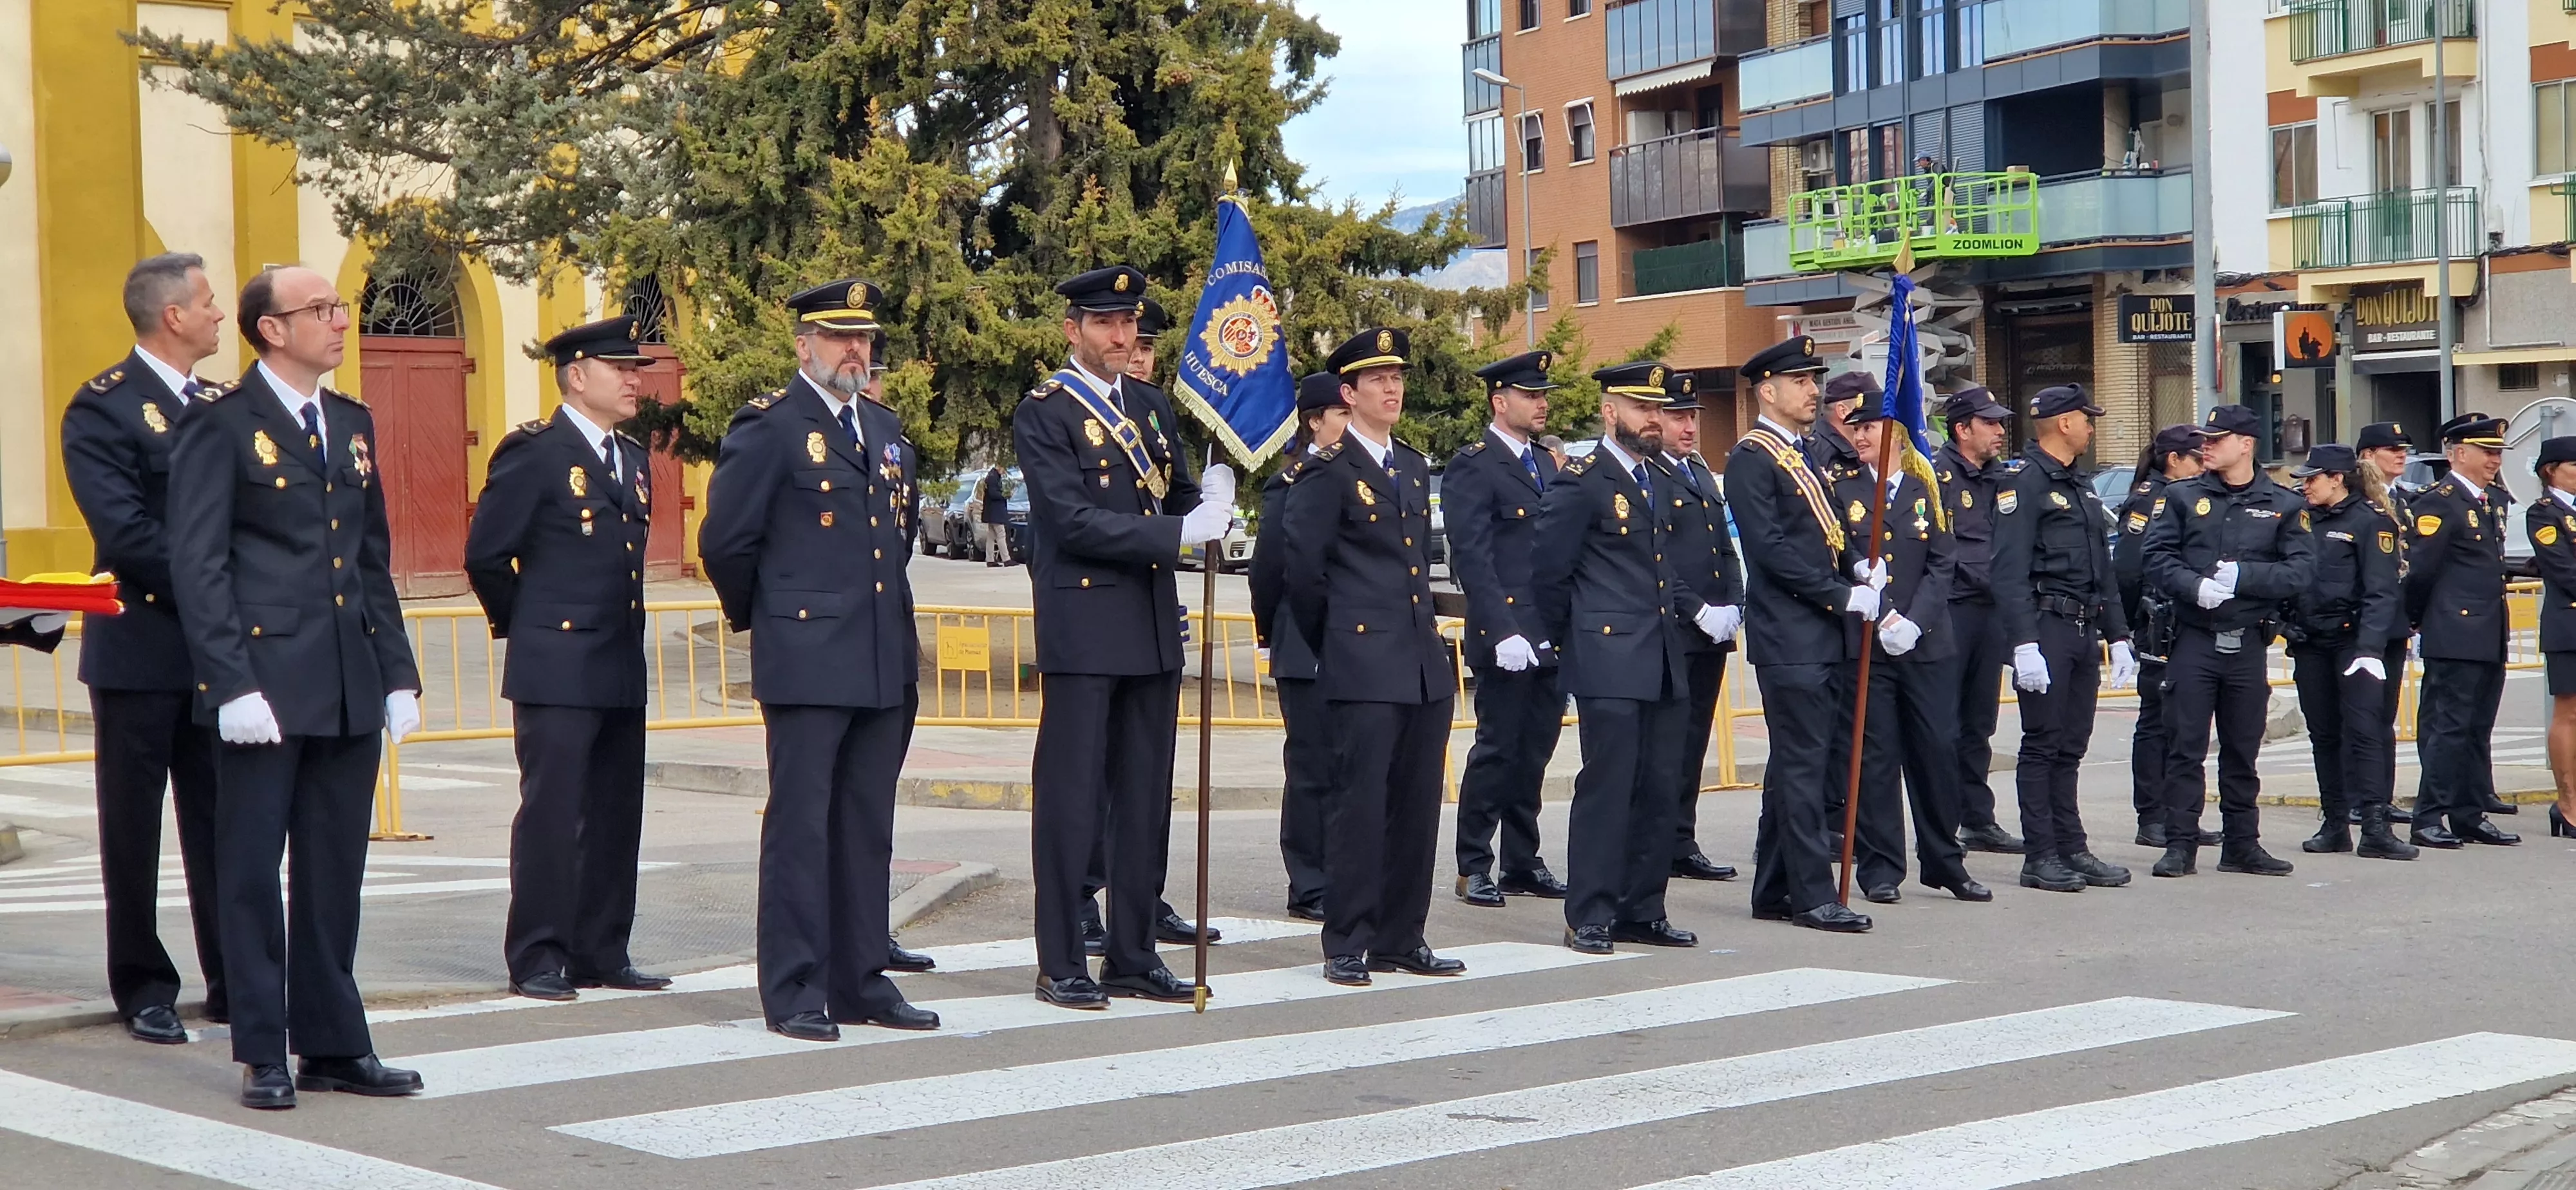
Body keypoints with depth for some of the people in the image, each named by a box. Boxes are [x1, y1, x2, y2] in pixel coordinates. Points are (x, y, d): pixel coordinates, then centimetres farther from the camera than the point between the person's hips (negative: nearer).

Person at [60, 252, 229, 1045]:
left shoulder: (217, 406, 13)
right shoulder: (103, 409, -8)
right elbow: (126, 531, -17)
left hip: (219, 647, 6)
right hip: (142, 649, -6)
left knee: (220, 824, 8)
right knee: (135, 827, 5)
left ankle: (234, 979, 14)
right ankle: (144, 989, 13)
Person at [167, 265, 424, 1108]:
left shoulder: (354, 425, 15)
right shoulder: (221, 428, -5)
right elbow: (197, 565, -9)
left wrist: (398, 674, 11)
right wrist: (232, 684, -16)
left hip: (351, 690, 6)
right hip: (266, 684, -6)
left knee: (336, 872, 10)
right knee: (252, 873, 2)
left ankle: (332, 1045, 18)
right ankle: (263, 1055, 9)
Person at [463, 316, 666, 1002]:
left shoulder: (634, 460, 16)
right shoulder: (534, 455, -8)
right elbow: (486, 554, -6)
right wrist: (524, 626, 4)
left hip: (621, 670, 8)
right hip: (557, 670, -8)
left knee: (616, 817, 9)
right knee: (552, 815, -5)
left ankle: (602, 955, 17)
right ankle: (536, 959, 1)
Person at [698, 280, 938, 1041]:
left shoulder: (885, 429, 16)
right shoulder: (768, 430, -6)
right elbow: (725, 542, -5)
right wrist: (760, 615, 7)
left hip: (884, 663, 7)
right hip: (806, 661, -7)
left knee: (868, 829, 10)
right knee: (800, 826, -3)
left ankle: (861, 983, 17)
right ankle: (793, 994, 2)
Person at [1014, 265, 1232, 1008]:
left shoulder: (1151, 406, 16)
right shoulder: (1043, 414, -5)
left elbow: (1177, 499, 16)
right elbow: (1072, 520, -15)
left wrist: (1212, 502, -7)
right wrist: (1179, 533, -19)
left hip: (1153, 627, 6)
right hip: (1083, 627, -6)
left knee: (1146, 799, 9)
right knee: (1073, 799, -2)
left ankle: (1133, 955, 16)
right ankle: (1061, 965, 4)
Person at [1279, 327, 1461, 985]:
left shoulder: (1414, 467, 17)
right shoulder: (1326, 473, -5)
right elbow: (1304, 571, -5)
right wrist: (1332, 645, 3)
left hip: (1425, 662, 7)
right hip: (1363, 667, -7)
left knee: (1418, 803, 8)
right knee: (1361, 802, -6)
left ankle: (1401, 937, 15)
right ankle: (1347, 944, 0)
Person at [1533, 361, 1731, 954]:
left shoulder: (1661, 482, 18)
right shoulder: (1581, 483, -7)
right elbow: (1549, 571, -6)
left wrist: (1698, 612, 11)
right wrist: (1568, 641, 2)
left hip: (1664, 662, 8)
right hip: (1611, 664, -8)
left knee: (1661, 790, 8)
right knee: (1606, 787, -7)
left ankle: (1642, 911, 16)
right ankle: (1589, 917, -1)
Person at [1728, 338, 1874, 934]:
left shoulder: (1806, 457, 18)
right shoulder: (1752, 459, -9)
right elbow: (1771, 549, -17)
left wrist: (1865, 573, 2)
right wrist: (1846, 597, -17)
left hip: (1823, 637, 9)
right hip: (1789, 638, -9)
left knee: (1794, 766, 12)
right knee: (1804, 766, -8)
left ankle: (1774, 891, 17)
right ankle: (1813, 896, -4)